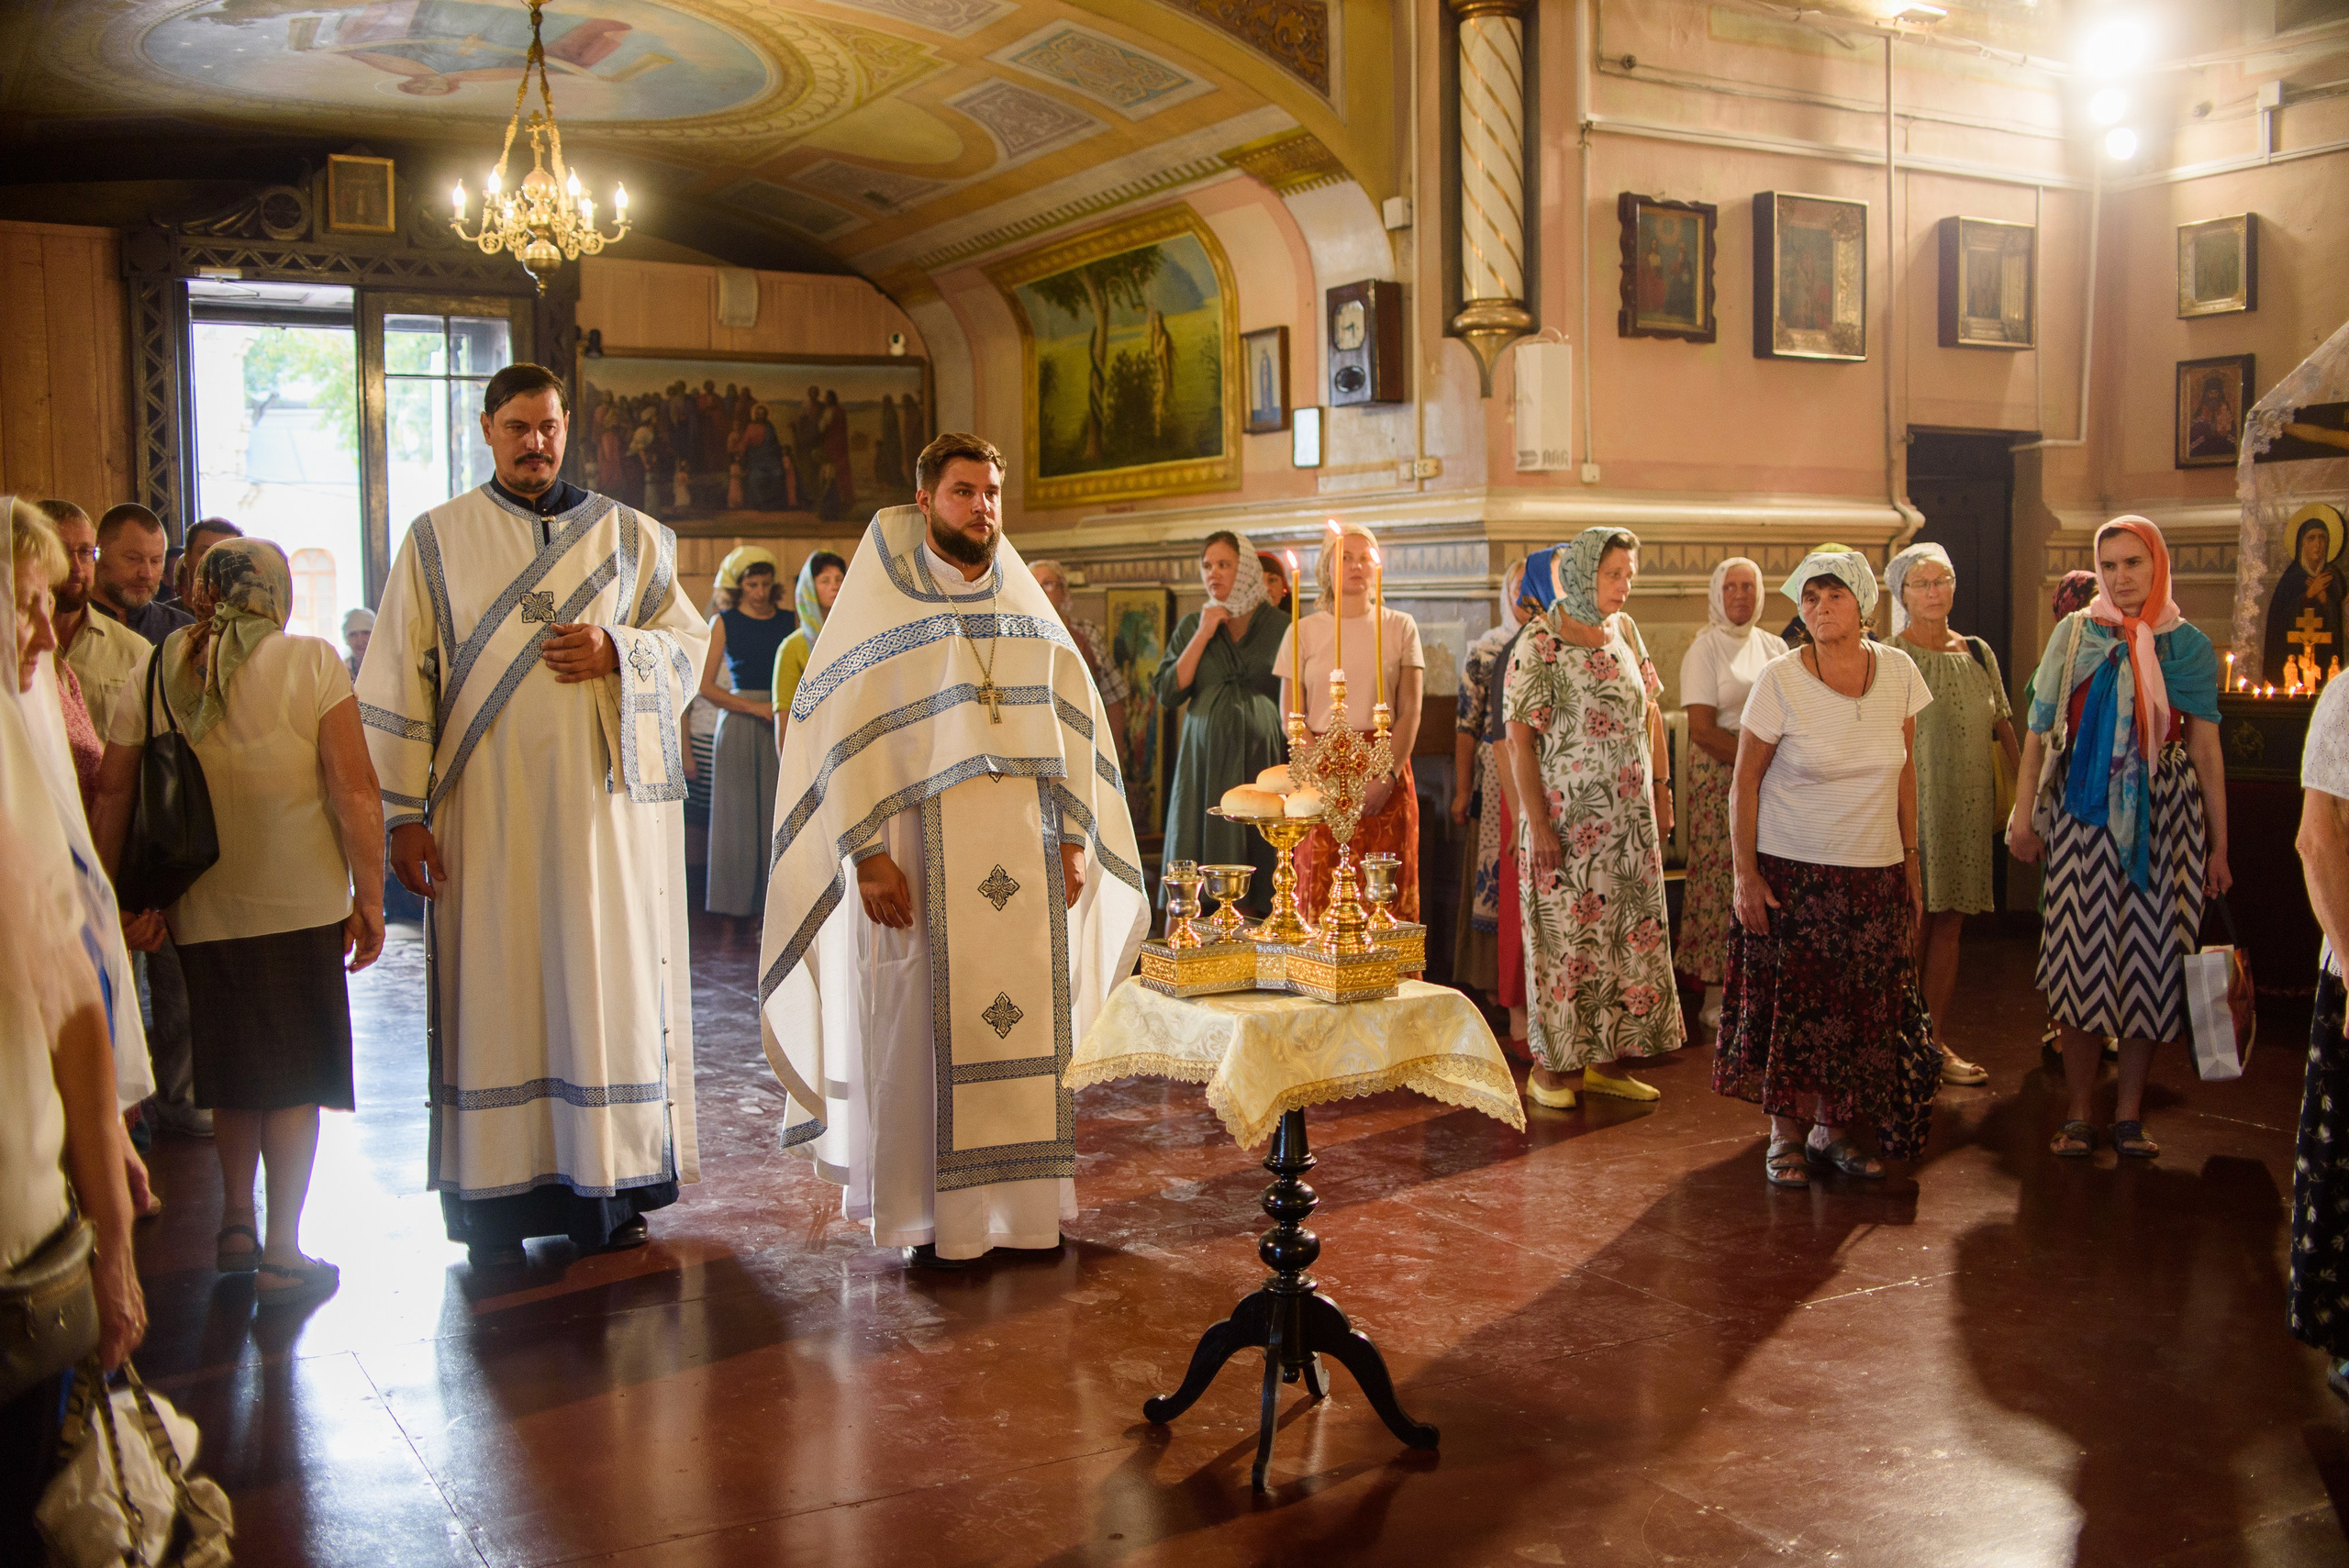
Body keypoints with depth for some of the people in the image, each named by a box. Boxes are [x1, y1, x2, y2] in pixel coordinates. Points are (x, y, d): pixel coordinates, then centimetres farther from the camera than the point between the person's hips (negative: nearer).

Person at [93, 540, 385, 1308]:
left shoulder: (154, 669, 3)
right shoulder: (309, 661, -7)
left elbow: (113, 794, 4)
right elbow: (354, 790, -12)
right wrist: (369, 897, -5)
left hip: (198, 906, 4)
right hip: (296, 901, -4)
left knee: (231, 1062, 21)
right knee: (295, 1071, 5)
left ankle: (235, 1223, 29)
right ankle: (281, 1253, 8)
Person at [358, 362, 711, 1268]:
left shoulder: (627, 535, 11)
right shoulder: (438, 539, 6)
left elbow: (689, 642, 12)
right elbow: (397, 681, 2)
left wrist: (616, 651, -9)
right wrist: (404, 812, -5)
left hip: (606, 800, 1)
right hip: (485, 809, -1)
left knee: (611, 979, 1)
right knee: (495, 985, 0)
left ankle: (611, 1186, 10)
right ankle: (497, 1194, 7)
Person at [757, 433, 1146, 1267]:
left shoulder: (1028, 609, 13)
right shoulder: (880, 603, 1)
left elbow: (1073, 722, 12)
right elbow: (838, 728, -5)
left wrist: (1074, 838, 2)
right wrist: (868, 853, -14)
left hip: (1026, 860, 4)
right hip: (920, 861, -4)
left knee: (1028, 1022, 5)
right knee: (924, 1031, -1)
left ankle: (1023, 1199, 16)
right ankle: (926, 1212, 9)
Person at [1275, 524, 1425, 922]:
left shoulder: (1400, 627, 8)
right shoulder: (1304, 630, 7)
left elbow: (1411, 711, 3)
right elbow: (1291, 715, 3)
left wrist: (1388, 776, -10)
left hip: (1387, 771, 0)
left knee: (1389, 896, -4)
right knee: (1322, 894, -5)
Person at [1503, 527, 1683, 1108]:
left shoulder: (1623, 630, 9)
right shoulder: (1538, 644, -10)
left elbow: (1650, 711, 17)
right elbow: (1519, 738, -13)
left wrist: (1661, 786, 11)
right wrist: (1538, 822, -17)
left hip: (1630, 821, 7)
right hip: (1569, 821, -7)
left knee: (1629, 935, 9)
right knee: (1563, 939, -1)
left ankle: (1607, 1060, 19)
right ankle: (1550, 1065, 10)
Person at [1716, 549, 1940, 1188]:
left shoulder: (1897, 671, 0)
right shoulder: (1779, 681, -10)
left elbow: (1905, 772, 10)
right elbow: (1745, 783, -6)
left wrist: (1910, 861, 10)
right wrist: (1745, 875, -10)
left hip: (1875, 875, 3)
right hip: (1791, 872, -3)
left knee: (1861, 1009, 6)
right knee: (1791, 1004, 2)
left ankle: (1833, 1129, 21)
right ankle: (1787, 1135, 15)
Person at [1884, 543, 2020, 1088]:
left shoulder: (1978, 653, 11)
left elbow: (2003, 727, 15)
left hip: (1969, 804, 5)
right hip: (1913, 802, -5)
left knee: (1949, 924, 8)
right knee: (1913, 925, -4)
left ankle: (1938, 1042, 15)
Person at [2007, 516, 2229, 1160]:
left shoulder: (2189, 646, 5)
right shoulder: (2075, 633, 4)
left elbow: (2207, 750, 6)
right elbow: (2041, 728, 4)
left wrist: (2218, 845, 4)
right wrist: (2023, 814, -3)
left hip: (2164, 814, 1)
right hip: (2085, 813, -1)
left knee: (2150, 954, 2)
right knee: (2082, 953, -2)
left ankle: (2129, 1112, 12)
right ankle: (2078, 1113, 7)